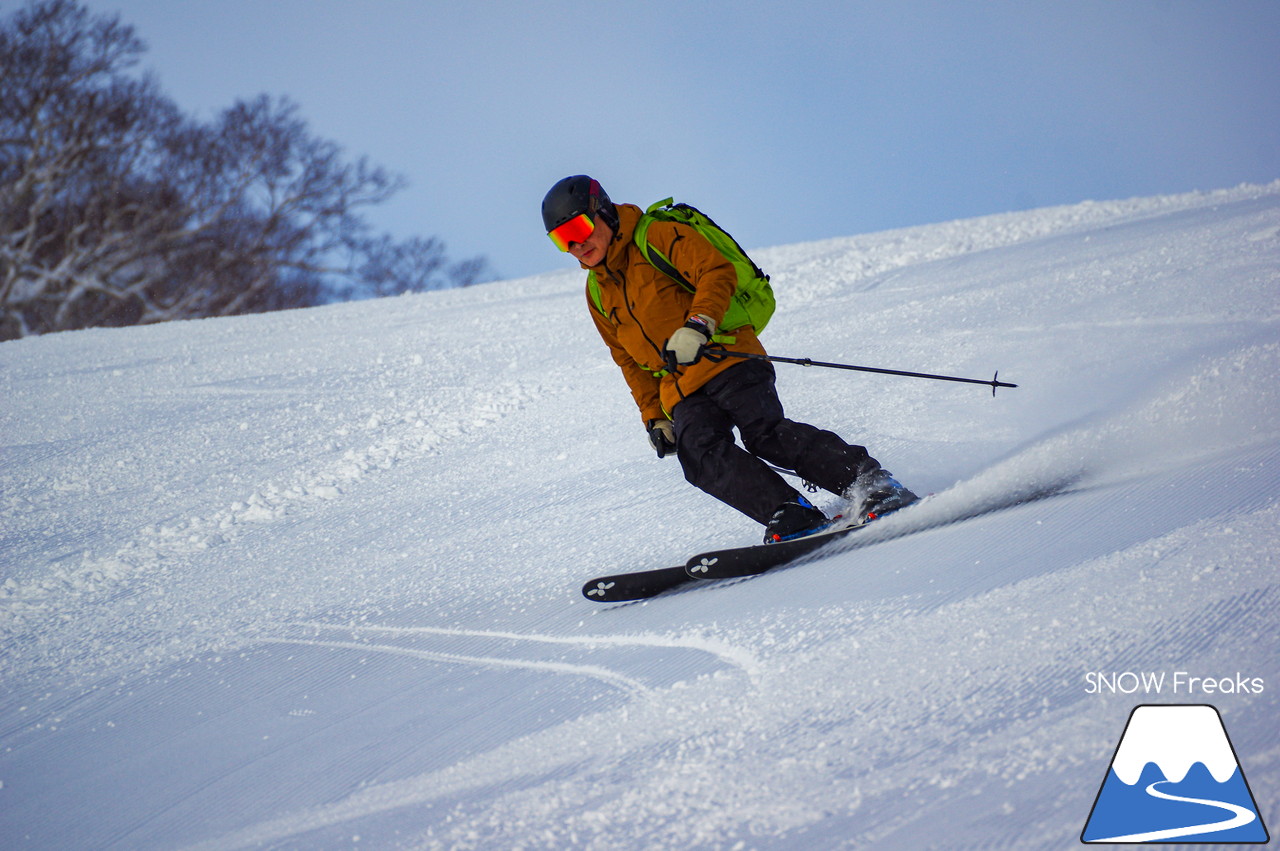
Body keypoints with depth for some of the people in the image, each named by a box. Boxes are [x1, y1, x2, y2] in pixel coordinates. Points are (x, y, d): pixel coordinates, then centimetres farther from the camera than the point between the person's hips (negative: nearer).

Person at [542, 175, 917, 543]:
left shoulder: (658, 237, 0)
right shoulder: (598, 294, 20)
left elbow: (717, 272, -12)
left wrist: (699, 325, -28)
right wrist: (654, 416, 19)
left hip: (725, 358, -6)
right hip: (682, 393, 6)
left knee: (765, 435, -24)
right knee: (701, 455, -23)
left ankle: (872, 484, -21)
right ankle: (794, 516, -33)